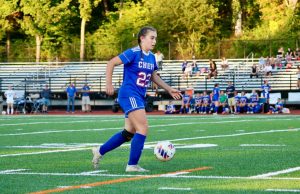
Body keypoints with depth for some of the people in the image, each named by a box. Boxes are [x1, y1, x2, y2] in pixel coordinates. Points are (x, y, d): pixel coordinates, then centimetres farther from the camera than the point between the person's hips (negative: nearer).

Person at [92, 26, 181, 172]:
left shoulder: (151, 57, 10)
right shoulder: (133, 53, -14)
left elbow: (154, 76, 23)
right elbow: (111, 63, -12)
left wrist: (169, 89, 17)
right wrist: (109, 84, -15)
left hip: (139, 97, 9)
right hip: (129, 95, -9)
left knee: (129, 133, 16)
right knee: (143, 128, -15)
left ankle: (100, 151, 29)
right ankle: (132, 165, -7)